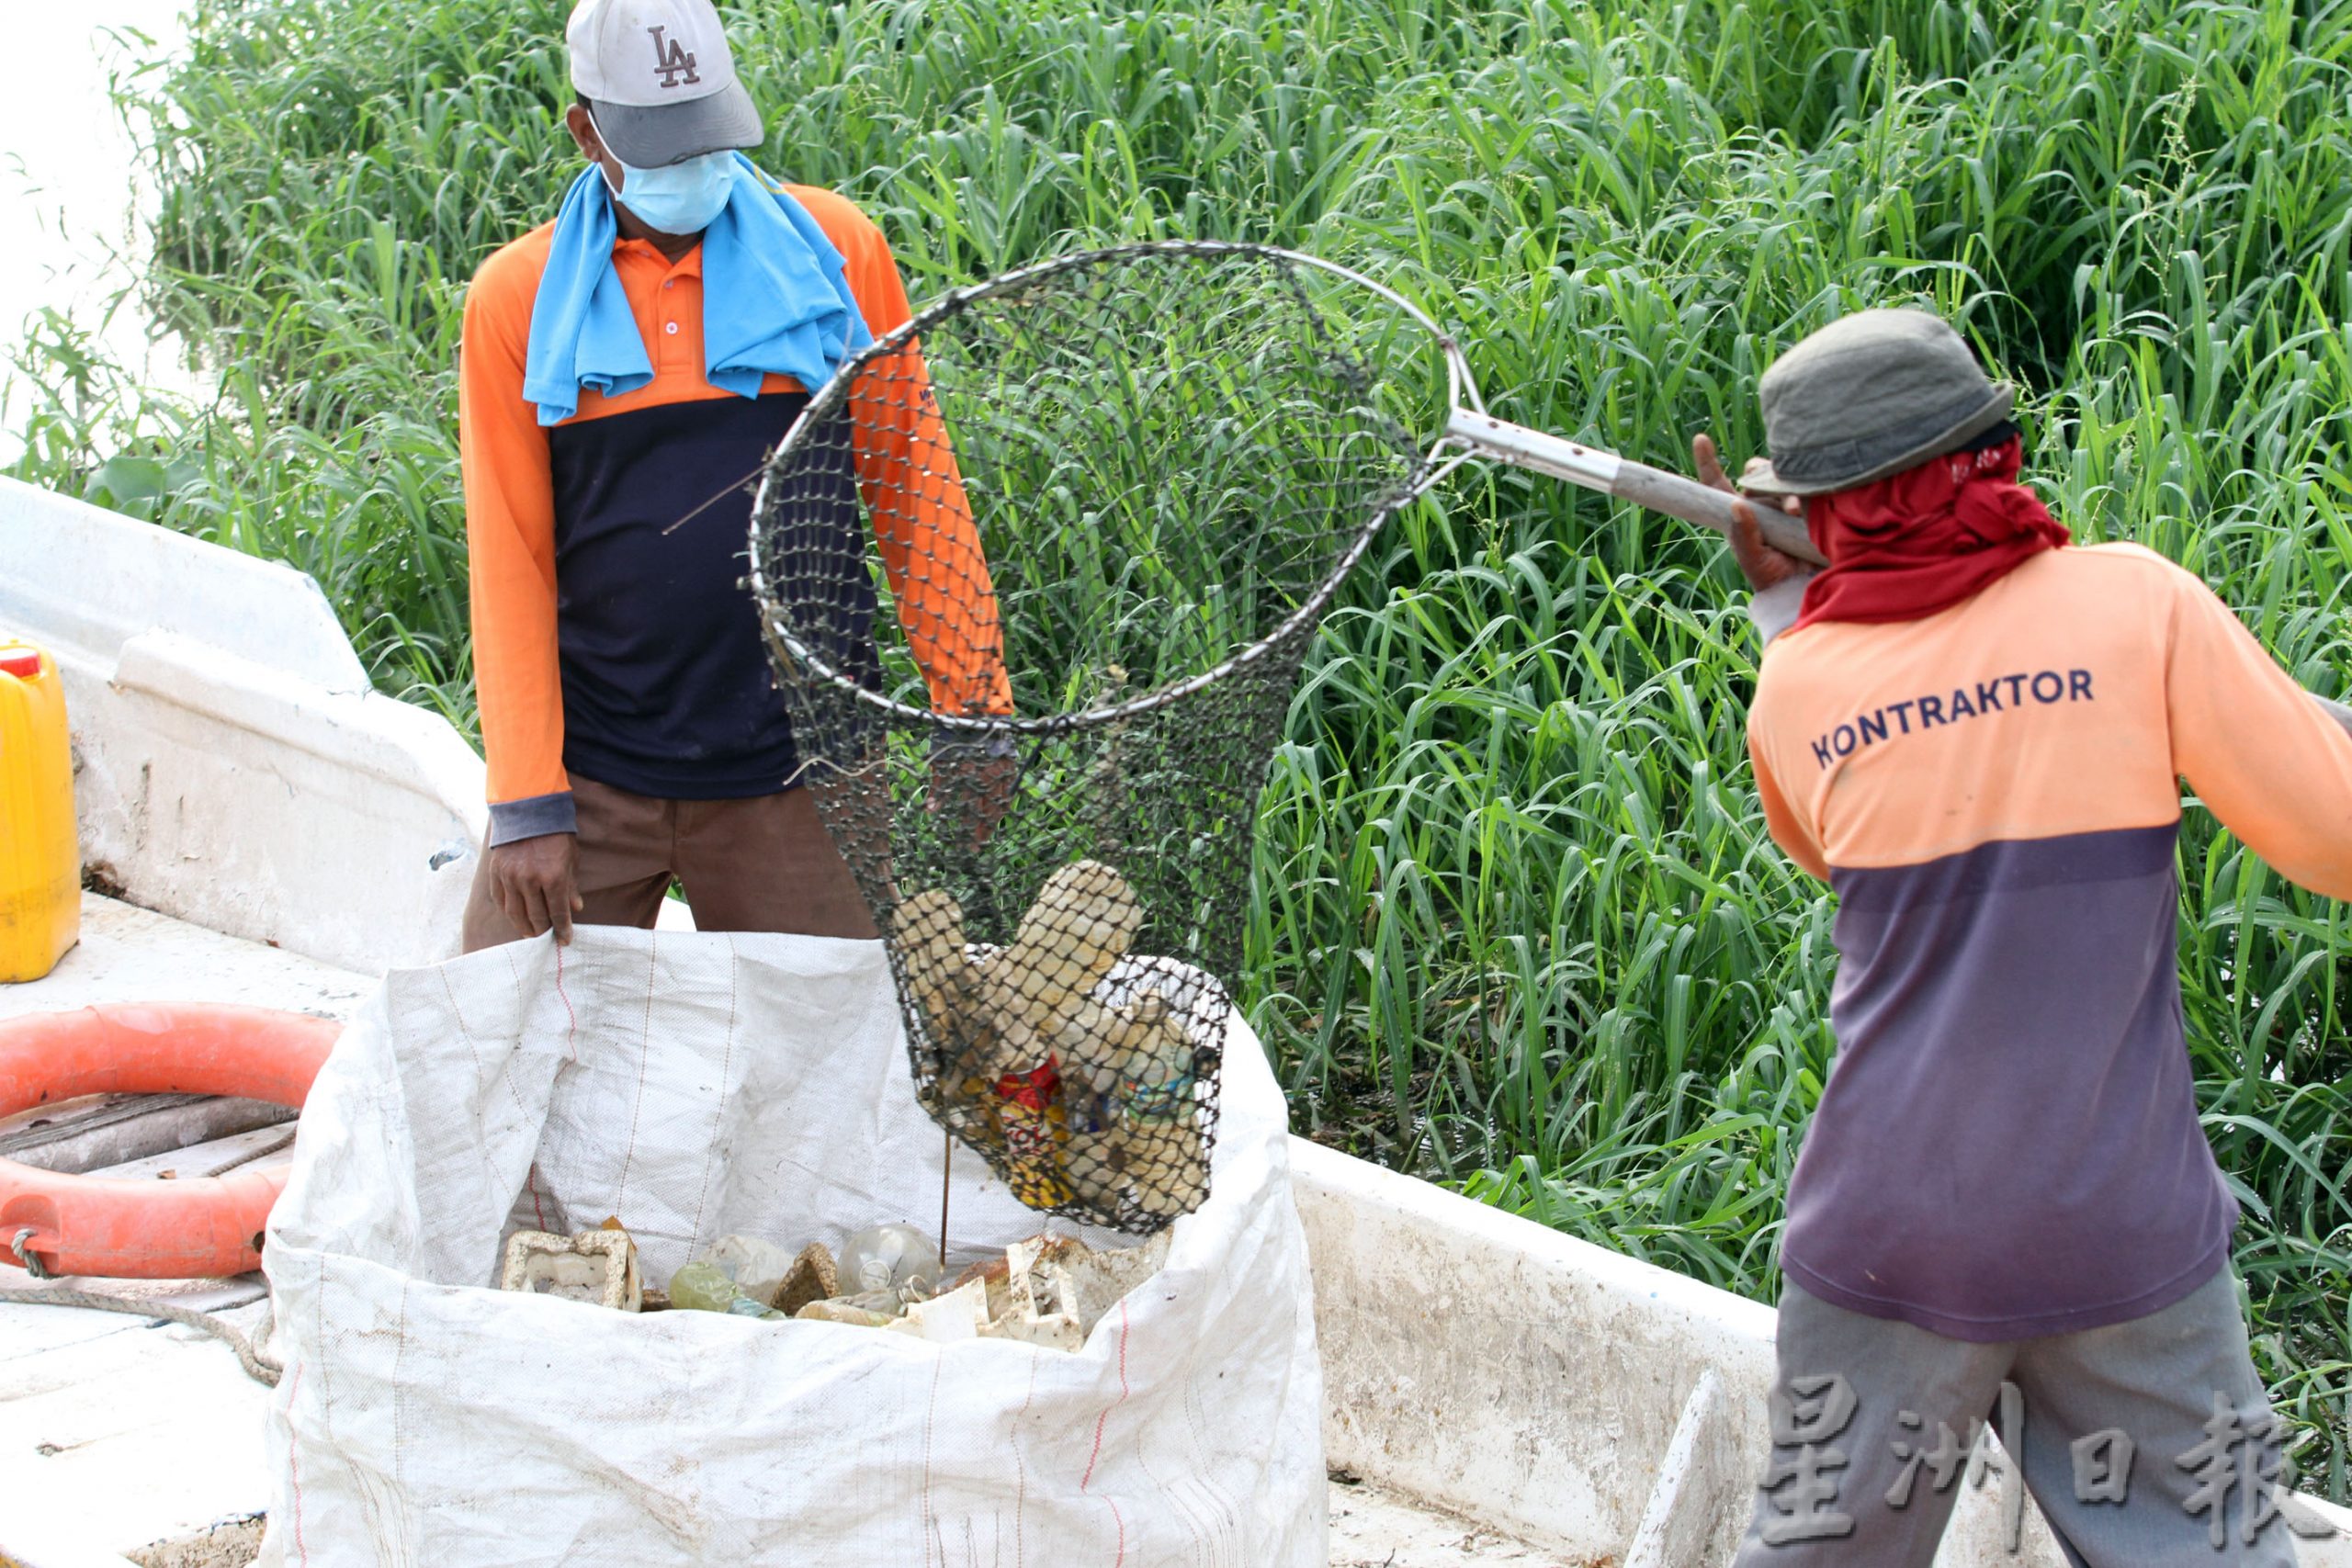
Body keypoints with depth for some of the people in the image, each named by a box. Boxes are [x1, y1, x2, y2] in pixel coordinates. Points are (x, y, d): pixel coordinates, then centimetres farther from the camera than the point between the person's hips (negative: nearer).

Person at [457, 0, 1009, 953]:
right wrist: (527, 803, -5)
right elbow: (509, 562, 2)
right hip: (590, 780, 0)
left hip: (793, 781, 0)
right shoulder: (518, 298, 2)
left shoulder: (833, 249, 3)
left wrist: (976, 711, 2)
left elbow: (914, 494, 7)